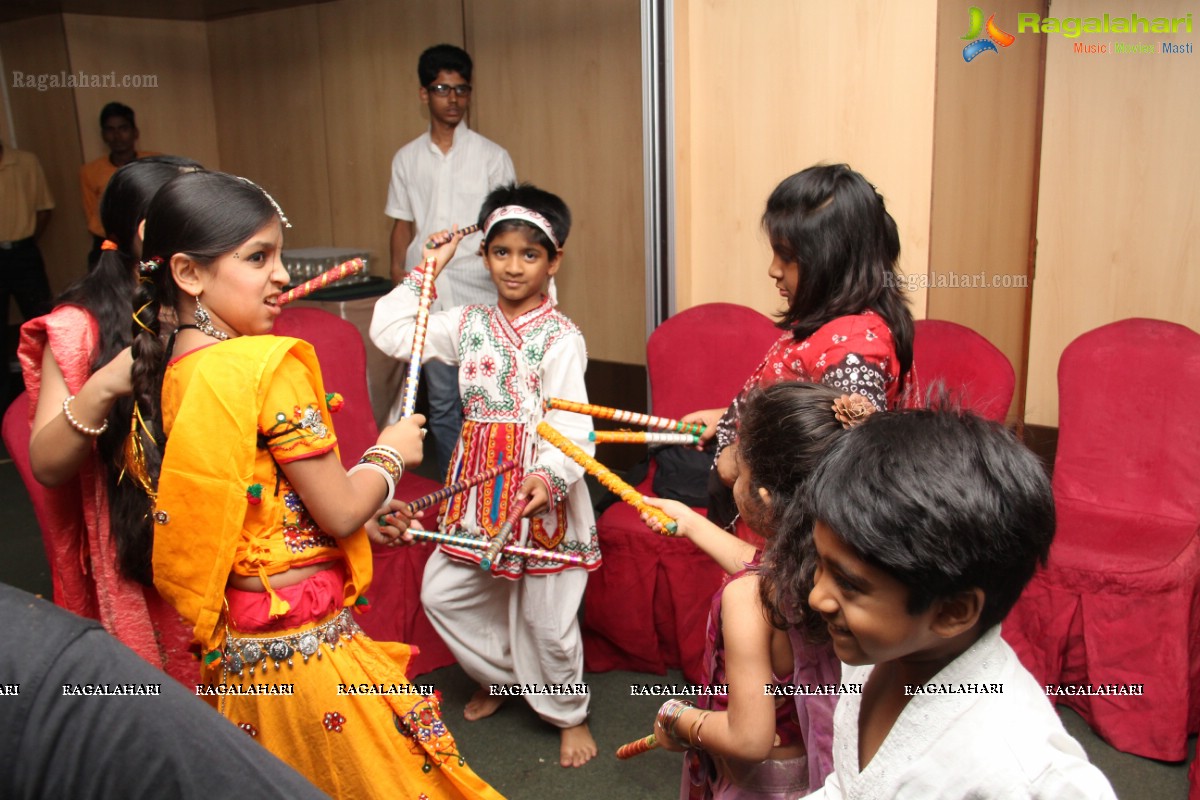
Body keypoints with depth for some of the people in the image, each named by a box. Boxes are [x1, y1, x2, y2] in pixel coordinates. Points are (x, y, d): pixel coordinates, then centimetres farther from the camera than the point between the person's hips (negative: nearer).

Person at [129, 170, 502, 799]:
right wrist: (390, 453, 0)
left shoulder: (170, 371, 3)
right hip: (306, 643, -8)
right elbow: (339, 514, -16)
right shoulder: (268, 364, -20)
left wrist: (361, 514, 15)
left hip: (234, 646, 8)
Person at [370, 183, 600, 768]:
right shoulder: (468, 325, 7)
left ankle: (569, 713, 31)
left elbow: (570, 424, -19)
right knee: (442, 592, 14)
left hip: (543, 493, -6)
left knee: (546, 615, 4)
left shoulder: (561, 338, -11)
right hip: (480, 488, 6)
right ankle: (498, 675, 40)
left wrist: (550, 477, -37)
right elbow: (389, 333, 9)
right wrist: (427, 271, 7)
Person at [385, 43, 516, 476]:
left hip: (479, 298, -3)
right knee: (442, 404, 10)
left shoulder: (493, 157, 1)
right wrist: (399, 289, 7)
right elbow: (403, 226, 12)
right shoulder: (407, 159, 9)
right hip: (426, 299, 3)